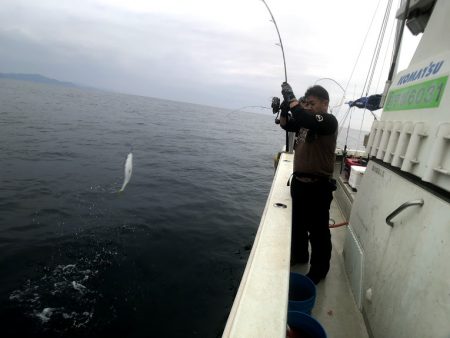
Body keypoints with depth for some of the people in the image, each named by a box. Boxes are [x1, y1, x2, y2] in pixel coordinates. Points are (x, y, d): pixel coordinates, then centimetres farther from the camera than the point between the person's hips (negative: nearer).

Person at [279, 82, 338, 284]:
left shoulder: (329, 120, -13)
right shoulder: (305, 120, 11)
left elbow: (307, 120, -31)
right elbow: (285, 124, 14)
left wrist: (291, 97, -21)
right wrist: (285, 106, -4)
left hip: (318, 186, -8)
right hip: (299, 182, 8)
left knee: (318, 230, 6)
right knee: (298, 224, 23)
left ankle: (319, 270, 23)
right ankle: (299, 255, 43)